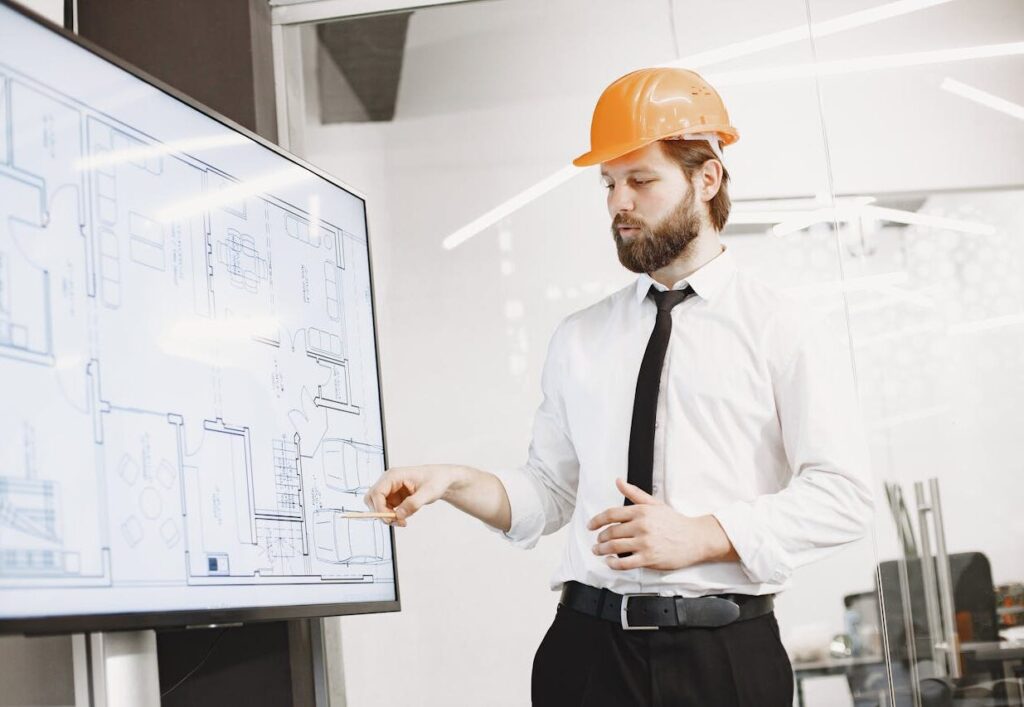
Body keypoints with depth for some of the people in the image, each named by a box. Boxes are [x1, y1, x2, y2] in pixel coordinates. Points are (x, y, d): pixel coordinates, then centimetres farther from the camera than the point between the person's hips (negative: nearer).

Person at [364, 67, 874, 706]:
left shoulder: (785, 330, -1)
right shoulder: (579, 340, 11)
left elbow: (841, 496, -8)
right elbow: (550, 492, 13)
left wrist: (700, 536, -17)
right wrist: (455, 483, -5)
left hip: (727, 655, -3)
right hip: (589, 649, 3)